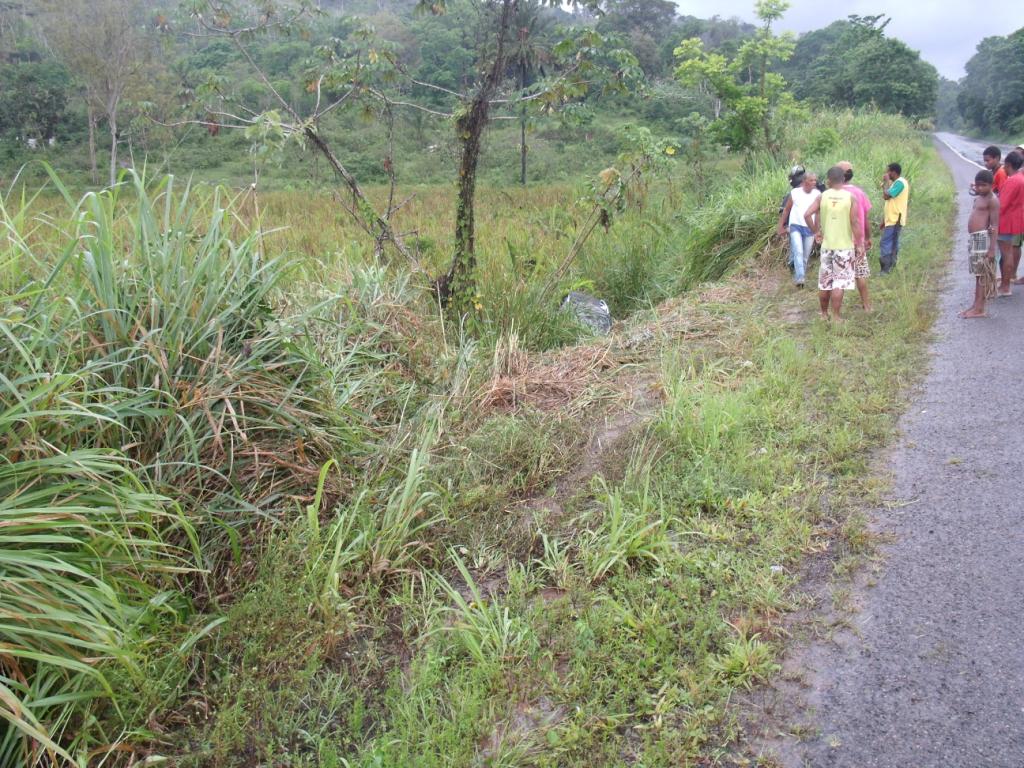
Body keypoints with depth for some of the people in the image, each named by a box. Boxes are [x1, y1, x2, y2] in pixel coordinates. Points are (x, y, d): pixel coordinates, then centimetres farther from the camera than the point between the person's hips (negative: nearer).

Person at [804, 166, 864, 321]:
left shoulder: (822, 196, -1)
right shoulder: (850, 198, -6)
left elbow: (807, 215, -11)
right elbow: (855, 222, -11)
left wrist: (815, 231, 2)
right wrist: (859, 244, -4)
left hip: (827, 245, 2)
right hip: (845, 246, -2)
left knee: (824, 282, 13)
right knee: (839, 282, 1)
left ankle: (824, 314, 25)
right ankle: (836, 316, 2)